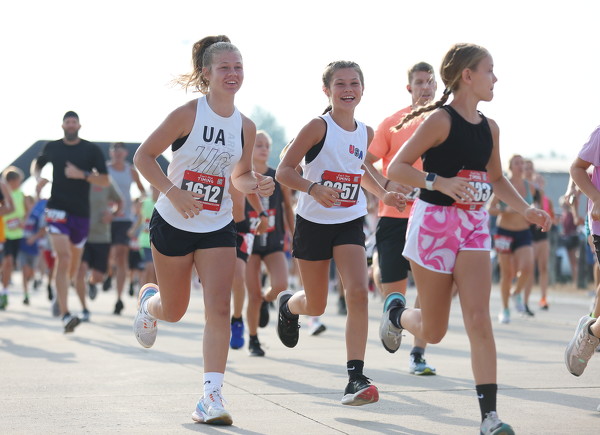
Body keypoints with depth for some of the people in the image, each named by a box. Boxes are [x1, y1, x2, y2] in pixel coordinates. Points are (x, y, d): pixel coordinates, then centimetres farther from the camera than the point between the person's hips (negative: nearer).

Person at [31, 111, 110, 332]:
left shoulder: (92, 150, 1)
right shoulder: (52, 147, 6)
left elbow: (105, 181, -3)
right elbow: (37, 163, 26)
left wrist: (82, 174, -17)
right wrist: (37, 176, 4)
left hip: (81, 212, 2)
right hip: (57, 209, -2)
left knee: (73, 264, 13)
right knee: (63, 258, -19)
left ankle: (60, 295, 44)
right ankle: (65, 315, -25)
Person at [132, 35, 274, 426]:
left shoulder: (246, 126, -1)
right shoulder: (187, 115, -14)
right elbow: (143, 156, -9)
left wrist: (255, 185, -9)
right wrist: (174, 192, -22)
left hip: (218, 229, 3)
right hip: (174, 224, -3)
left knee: (219, 308, -13)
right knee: (174, 311, 11)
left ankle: (212, 398, -11)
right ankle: (149, 299, 49)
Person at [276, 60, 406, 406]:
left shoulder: (366, 133, 3)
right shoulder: (318, 127, -13)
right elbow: (284, 170, -15)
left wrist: (383, 195, 10)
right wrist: (314, 188, -32)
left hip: (350, 223, 3)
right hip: (314, 222, -3)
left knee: (359, 293, -18)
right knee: (316, 306, 10)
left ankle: (356, 379, -18)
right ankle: (288, 305, 49)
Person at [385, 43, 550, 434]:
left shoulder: (489, 128, 8)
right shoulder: (440, 120, -11)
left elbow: (497, 178, 23)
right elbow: (396, 168, -13)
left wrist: (525, 209, 7)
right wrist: (441, 182, -27)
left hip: (474, 227, 5)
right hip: (434, 223, -5)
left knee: (479, 320, -11)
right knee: (434, 332, 5)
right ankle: (397, 312, 41)